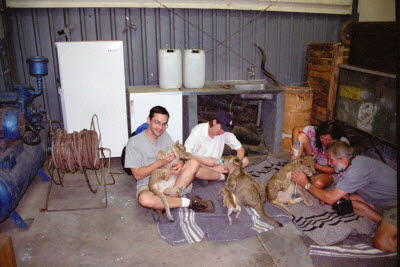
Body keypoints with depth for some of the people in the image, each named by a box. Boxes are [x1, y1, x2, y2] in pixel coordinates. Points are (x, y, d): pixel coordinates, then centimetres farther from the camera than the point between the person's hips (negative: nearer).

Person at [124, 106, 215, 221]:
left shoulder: (165, 135, 9)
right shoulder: (134, 142, -8)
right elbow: (137, 175, -11)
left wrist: (180, 164, -16)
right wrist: (160, 162, -22)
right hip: (147, 184, -4)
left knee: (194, 163, -21)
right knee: (144, 199, -41)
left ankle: (162, 206, -26)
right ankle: (189, 202, -24)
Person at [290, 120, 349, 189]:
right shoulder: (314, 131, -22)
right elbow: (296, 129, -9)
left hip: (332, 173, -3)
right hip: (315, 161, 4)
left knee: (318, 184, -40)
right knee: (302, 136, -18)